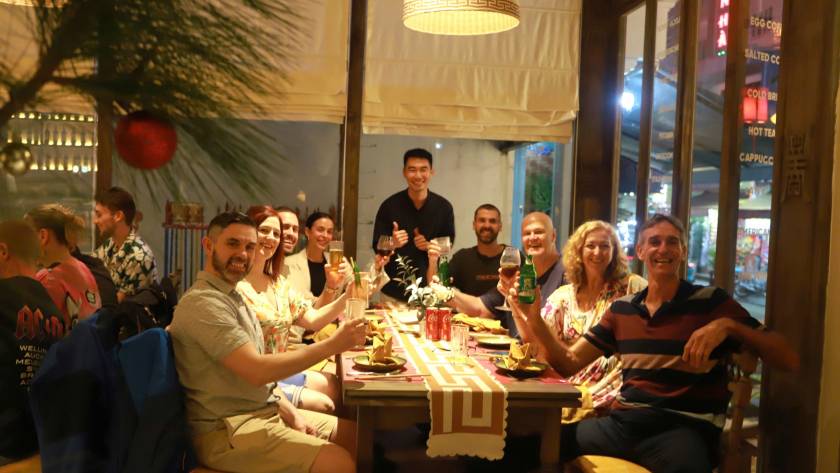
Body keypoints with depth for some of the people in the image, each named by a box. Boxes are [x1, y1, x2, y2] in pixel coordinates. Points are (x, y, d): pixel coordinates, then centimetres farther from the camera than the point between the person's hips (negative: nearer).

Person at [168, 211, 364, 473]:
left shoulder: (232, 296, 14)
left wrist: (290, 411, 3)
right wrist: (333, 345, -24)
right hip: (226, 431, -10)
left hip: (265, 411, 10)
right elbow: (257, 371, -26)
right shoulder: (204, 303, -19)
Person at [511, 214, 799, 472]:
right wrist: (534, 318, -4)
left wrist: (729, 326, -18)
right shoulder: (621, 309, 13)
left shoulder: (712, 302, 1)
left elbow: (789, 362, -2)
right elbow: (569, 363, 12)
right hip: (622, 421, 4)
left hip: (684, 428, -3)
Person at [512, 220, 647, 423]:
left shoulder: (630, 286, 1)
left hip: (612, 386, -3)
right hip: (569, 383, 4)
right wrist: (515, 303, -13)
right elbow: (536, 343, 2)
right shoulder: (563, 296, 9)